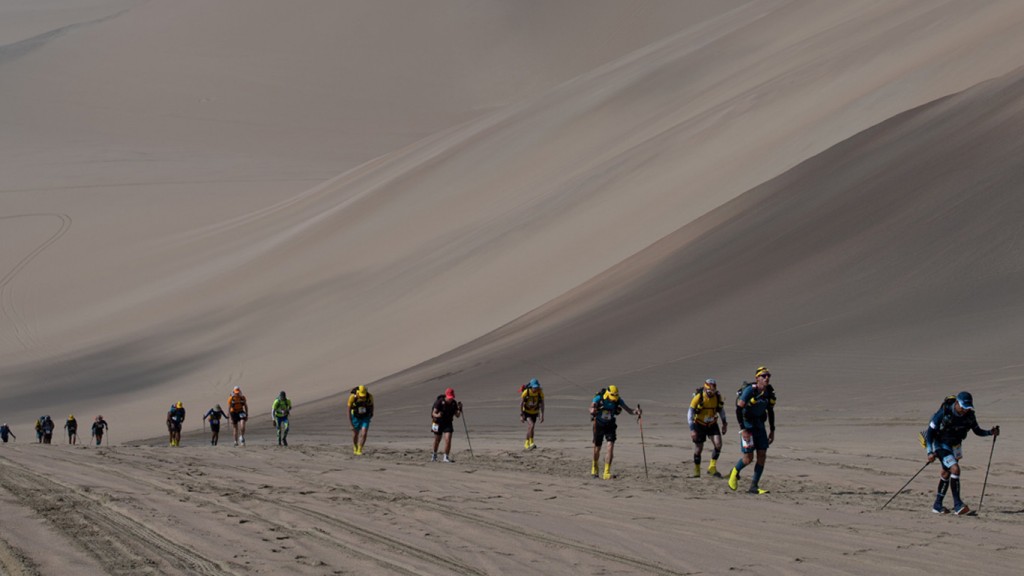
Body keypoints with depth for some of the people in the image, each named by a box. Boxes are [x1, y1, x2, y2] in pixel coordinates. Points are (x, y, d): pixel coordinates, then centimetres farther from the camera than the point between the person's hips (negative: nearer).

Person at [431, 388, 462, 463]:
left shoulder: (454, 403, -10)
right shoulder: (439, 402, -21)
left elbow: (457, 416, -5)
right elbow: (433, 413, -22)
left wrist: (459, 409, -24)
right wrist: (437, 415, -44)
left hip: (448, 423, 2)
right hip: (439, 423, -2)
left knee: (448, 440, -15)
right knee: (437, 440, 14)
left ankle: (446, 458, -8)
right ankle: (434, 455, 38)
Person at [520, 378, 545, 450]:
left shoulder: (540, 392, -19)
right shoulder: (526, 392, -27)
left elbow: (542, 404, -10)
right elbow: (521, 404, -20)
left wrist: (542, 415, -16)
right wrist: (521, 416, -23)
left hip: (534, 413, 3)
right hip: (526, 412, -3)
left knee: (530, 429, 10)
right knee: (531, 425, -24)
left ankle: (527, 444, 29)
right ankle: (531, 442, -16)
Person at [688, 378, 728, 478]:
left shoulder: (717, 396, -11)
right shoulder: (698, 397, -23)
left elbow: (721, 409, 9)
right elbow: (690, 413, -19)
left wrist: (724, 423, 12)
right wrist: (692, 429, -23)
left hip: (712, 424, 3)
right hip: (699, 424, -3)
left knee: (718, 444, -14)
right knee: (698, 449, 2)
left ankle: (712, 468, -2)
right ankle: (696, 472, 19)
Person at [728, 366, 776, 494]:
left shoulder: (770, 392, 0)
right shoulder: (750, 390, -19)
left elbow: (770, 412, 13)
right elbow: (738, 410, -19)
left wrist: (772, 431, 12)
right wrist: (743, 430, -24)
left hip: (760, 425, 6)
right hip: (747, 425, -6)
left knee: (762, 455, -2)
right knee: (748, 458, -9)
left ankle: (754, 487, 4)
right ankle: (734, 473, 22)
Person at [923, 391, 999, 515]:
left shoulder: (969, 415, -14)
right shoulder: (944, 413, -28)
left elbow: (977, 431, 1)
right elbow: (930, 431, -21)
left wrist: (990, 432, -18)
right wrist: (930, 452, -26)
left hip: (954, 445, 7)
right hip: (940, 444, -7)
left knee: (946, 473, 17)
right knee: (955, 469, -22)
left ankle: (937, 505, 31)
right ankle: (957, 505, -18)